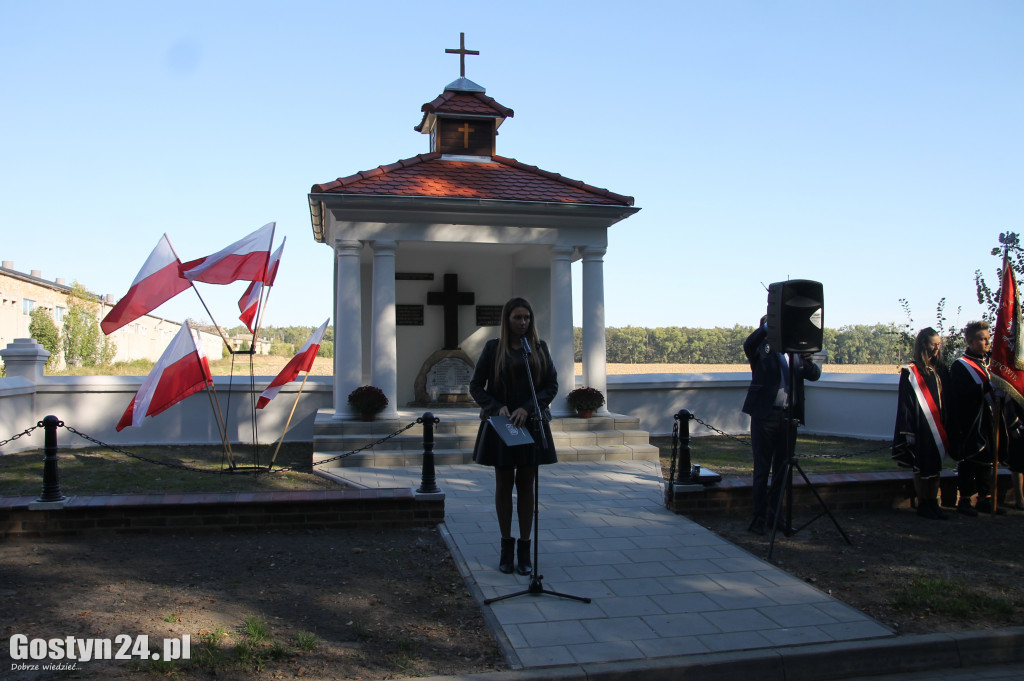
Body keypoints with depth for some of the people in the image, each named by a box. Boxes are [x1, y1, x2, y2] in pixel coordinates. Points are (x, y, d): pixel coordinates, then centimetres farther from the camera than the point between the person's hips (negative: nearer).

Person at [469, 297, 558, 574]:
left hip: (531, 424, 1)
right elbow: (476, 386, 2)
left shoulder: (539, 348, 5)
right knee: (503, 485, 7)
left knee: (526, 486, 5)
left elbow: (552, 385, 1)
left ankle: (524, 549, 12)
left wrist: (527, 408, -12)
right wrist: (497, 407, -13)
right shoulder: (493, 348, 1)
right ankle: (506, 547, 18)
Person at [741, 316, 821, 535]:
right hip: (765, 416, -4)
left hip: (789, 416, 4)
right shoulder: (760, 350, 0)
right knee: (762, 469, 0)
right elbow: (749, 343, -22)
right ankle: (759, 518, 6)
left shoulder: (794, 352, 12)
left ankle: (775, 515, 21)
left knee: (782, 469, 10)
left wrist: (808, 362, -17)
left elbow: (814, 375, 4)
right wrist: (769, 325, -29)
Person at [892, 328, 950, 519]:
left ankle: (933, 504, 17)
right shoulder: (910, 372, -8)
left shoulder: (940, 370, 9)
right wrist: (908, 432, -15)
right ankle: (922, 505, 10)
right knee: (922, 467, 1)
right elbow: (906, 403, -10)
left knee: (935, 466, 9)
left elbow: (947, 398, 13)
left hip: (938, 427, 6)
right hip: (921, 427, -6)